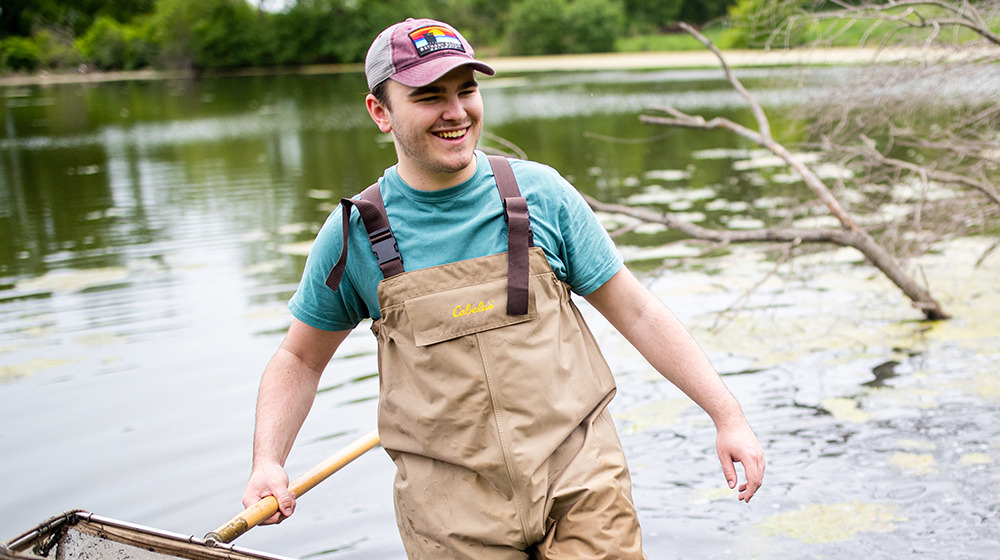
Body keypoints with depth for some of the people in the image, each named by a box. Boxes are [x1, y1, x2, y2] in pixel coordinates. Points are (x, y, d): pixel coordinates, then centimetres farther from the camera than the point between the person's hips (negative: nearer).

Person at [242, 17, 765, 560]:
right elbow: (300, 357, 11)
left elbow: (637, 312, 3)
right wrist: (268, 461, -4)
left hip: (582, 482, 0)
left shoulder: (541, 193, -2)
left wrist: (727, 414, -1)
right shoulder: (354, 234, -2)